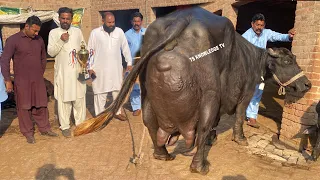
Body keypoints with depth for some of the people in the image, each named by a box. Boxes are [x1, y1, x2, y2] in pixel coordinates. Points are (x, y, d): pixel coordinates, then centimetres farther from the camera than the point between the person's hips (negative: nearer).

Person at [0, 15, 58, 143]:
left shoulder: (39, 40, 6)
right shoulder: (13, 40, -7)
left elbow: (43, 58, 19)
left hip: (38, 80, 4)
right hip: (22, 81, -4)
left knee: (41, 105, 10)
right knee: (24, 107, 5)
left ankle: (44, 128, 24)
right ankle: (28, 133, 18)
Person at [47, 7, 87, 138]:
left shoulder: (77, 31, 8)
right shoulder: (54, 32, 1)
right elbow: (51, 52, -5)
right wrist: (61, 40, -18)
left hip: (77, 70, 2)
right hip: (62, 72, -2)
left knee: (79, 98, 8)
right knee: (63, 99, 1)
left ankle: (80, 123, 20)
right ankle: (65, 126, 10)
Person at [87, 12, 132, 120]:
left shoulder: (119, 31, 1)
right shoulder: (95, 33, -5)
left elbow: (125, 48, 7)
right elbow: (90, 51, -2)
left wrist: (129, 63, 3)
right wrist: (90, 67, -5)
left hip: (116, 68, 3)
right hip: (100, 69, -3)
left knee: (118, 90, 13)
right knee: (100, 92, 4)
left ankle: (118, 112, 30)